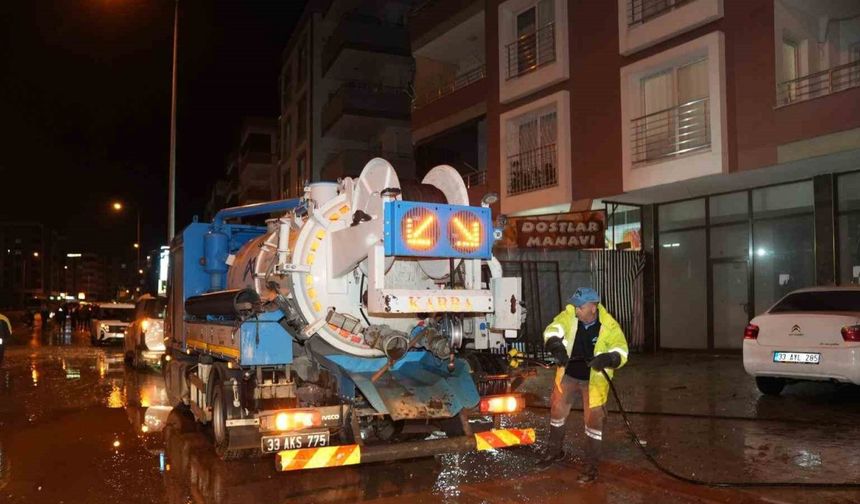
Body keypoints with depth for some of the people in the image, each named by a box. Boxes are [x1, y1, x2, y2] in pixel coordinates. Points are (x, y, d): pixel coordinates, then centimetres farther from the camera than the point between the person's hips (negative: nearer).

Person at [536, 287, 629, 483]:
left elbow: (621, 351, -24)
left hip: (594, 380, -4)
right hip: (568, 375, 4)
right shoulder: (569, 315, -15)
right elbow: (552, 331, -23)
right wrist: (557, 347, -43)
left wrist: (607, 359, -45)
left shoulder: (609, 326, -22)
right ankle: (555, 451, 41)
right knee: (557, 411, 17)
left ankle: (591, 466, 18)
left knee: (593, 421, 1)